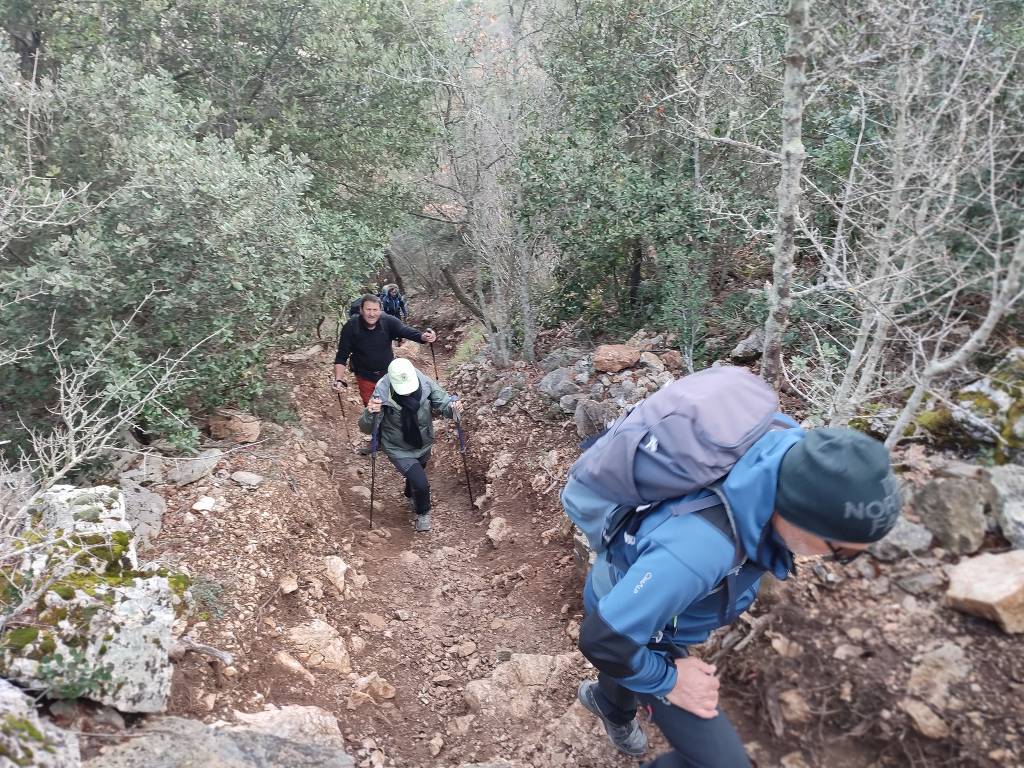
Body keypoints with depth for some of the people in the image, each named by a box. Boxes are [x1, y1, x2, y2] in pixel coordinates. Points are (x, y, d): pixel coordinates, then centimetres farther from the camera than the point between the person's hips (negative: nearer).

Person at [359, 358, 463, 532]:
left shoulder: (425, 384, -25)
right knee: (421, 484, -14)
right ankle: (423, 513, 20)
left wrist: (452, 408, -39)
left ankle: (411, 496, 66)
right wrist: (370, 413, -48)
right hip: (399, 450, -4)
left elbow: (443, 402, -16)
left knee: (415, 474, 29)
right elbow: (366, 428, -26)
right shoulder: (382, 395, -31)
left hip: (423, 444, 4)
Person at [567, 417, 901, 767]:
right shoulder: (696, 548, -48)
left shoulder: (796, 450, -25)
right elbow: (605, 639, -38)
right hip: (623, 618, -7)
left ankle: (608, 702, 69)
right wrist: (669, 680, -20)